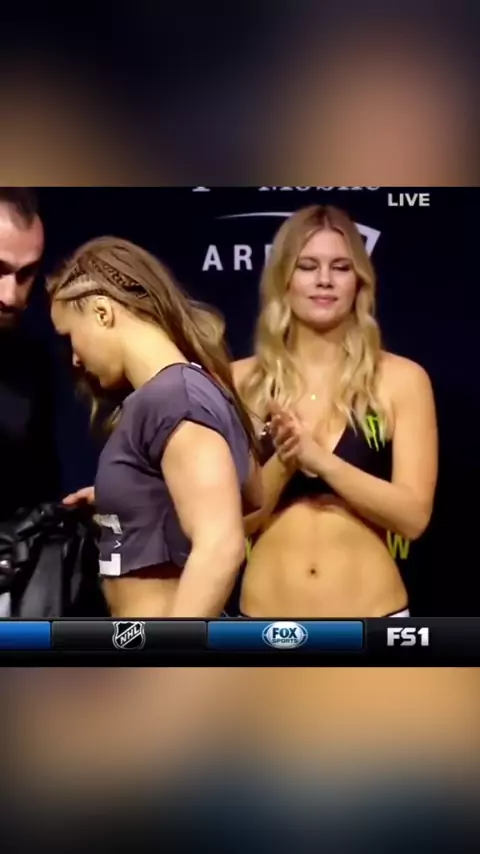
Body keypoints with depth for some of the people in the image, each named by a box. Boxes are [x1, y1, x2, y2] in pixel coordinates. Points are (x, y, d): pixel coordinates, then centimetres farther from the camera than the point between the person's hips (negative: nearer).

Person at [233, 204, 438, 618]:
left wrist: (320, 459, -20)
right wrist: (282, 463, -19)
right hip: (266, 609, 1)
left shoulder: (401, 379, -4)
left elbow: (413, 515, -10)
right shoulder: (241, 381, -2)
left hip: (372, 610, 0)